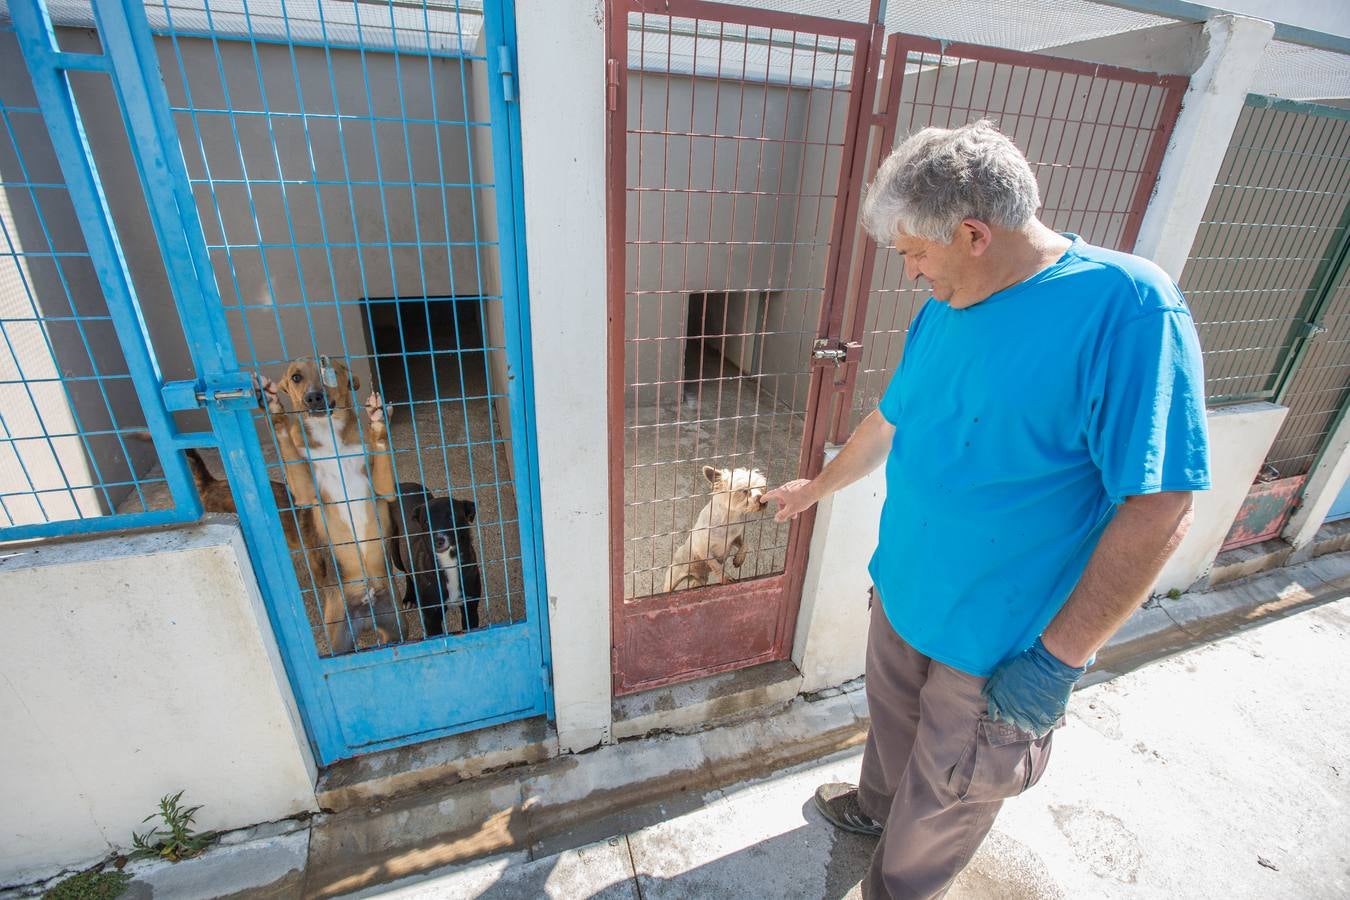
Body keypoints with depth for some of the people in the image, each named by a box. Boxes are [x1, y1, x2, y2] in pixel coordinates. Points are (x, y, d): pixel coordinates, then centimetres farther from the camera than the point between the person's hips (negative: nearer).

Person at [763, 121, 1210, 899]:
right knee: (892, 727, 31)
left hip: (1000, 647, -6)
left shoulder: (1129, 304, -23)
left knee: (946, 798, 19)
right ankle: (876, 805, 60)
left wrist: (1061, 657, -21)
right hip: (901, 597, 6)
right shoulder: (943, 311, -1)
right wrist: (818, 488, 24)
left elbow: (1161, 507, -23)